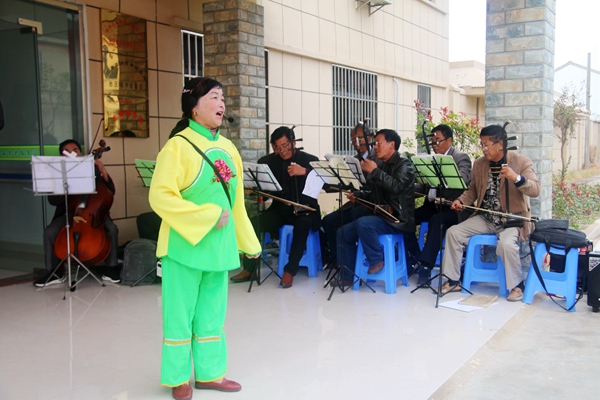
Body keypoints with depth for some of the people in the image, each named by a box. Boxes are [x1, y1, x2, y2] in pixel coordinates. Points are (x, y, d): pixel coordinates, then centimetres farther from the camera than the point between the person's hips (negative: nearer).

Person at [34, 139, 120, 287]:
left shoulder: (93, 169, 3)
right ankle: (54, 272, -7)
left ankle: (111, 268, -11)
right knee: (49, 232, -25)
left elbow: (110, 192, -4)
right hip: (68, 214, 1)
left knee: (112, 229, -28)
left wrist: (104, 172, -18)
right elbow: (53, 200, -7)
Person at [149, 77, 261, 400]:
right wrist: (207, 217, -20)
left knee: (212, 312, 15)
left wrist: (249, 243, 15)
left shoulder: (228, 149, 9)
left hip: (219, 245, 6)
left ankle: (209, 373, 29)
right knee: (180, 313, 5)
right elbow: (161, 197, -18)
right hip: (186, 245, -6)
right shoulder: (178, 146, -11)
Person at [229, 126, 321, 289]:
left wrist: (305, 171, -30)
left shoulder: (310, 160, -2)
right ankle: (249, 269, -6)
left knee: (302, 224, -37)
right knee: (254, 223, -19)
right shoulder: (272, 161, 10)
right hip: (281, 209, 4)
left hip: (305, 209, -4)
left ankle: (290, 271, -29)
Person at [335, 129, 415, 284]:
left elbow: (397, 186, -27)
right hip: (382, 216, 9)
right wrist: (358, 195, 6)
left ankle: (377, 260, -14)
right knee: (343, 232, 2)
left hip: (399, 219, -9)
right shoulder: (383, 166, 16)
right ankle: (346, 276, 8)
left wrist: (374, 171, -20)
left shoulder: (403, 164, -7)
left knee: (363, 223, -34)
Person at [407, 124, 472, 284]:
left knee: (436, 220, -35)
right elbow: (424, 186, 17)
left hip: (452, 208, -6)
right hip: (432, 205, 7)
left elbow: (463, 179, -22)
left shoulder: (461, 158, -2)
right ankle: (414, 257, -1)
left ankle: (425, 265, -31)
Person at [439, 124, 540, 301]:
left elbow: (535, 190, -16)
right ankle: (452, 281, 2)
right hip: (485, 218, 5)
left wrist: (516, 178, -33)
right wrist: (461, 201, -5)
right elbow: (473, 190, 16)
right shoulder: (479, 163, 7)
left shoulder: (521, 161, -7)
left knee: (506, 244, -34)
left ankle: (517, 285, -7)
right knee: (453, 232, -11)